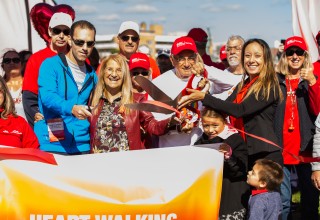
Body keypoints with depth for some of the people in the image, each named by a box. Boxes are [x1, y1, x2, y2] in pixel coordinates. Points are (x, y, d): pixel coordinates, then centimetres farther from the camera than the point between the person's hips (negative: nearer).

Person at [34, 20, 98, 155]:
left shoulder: (92, 75, 12)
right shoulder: (50, 65, -5)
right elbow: (47, 96, -20)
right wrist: (71, 108, -38)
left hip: (82, 147, 5)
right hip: (51, 146, -4)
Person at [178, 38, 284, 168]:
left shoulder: (270, 87, -9)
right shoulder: (242, 86, 15)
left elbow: (240, 110, -19)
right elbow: (226, 107, 4)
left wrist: (203, 97, -20)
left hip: (266, 155, -7)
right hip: (244, 153, 7)